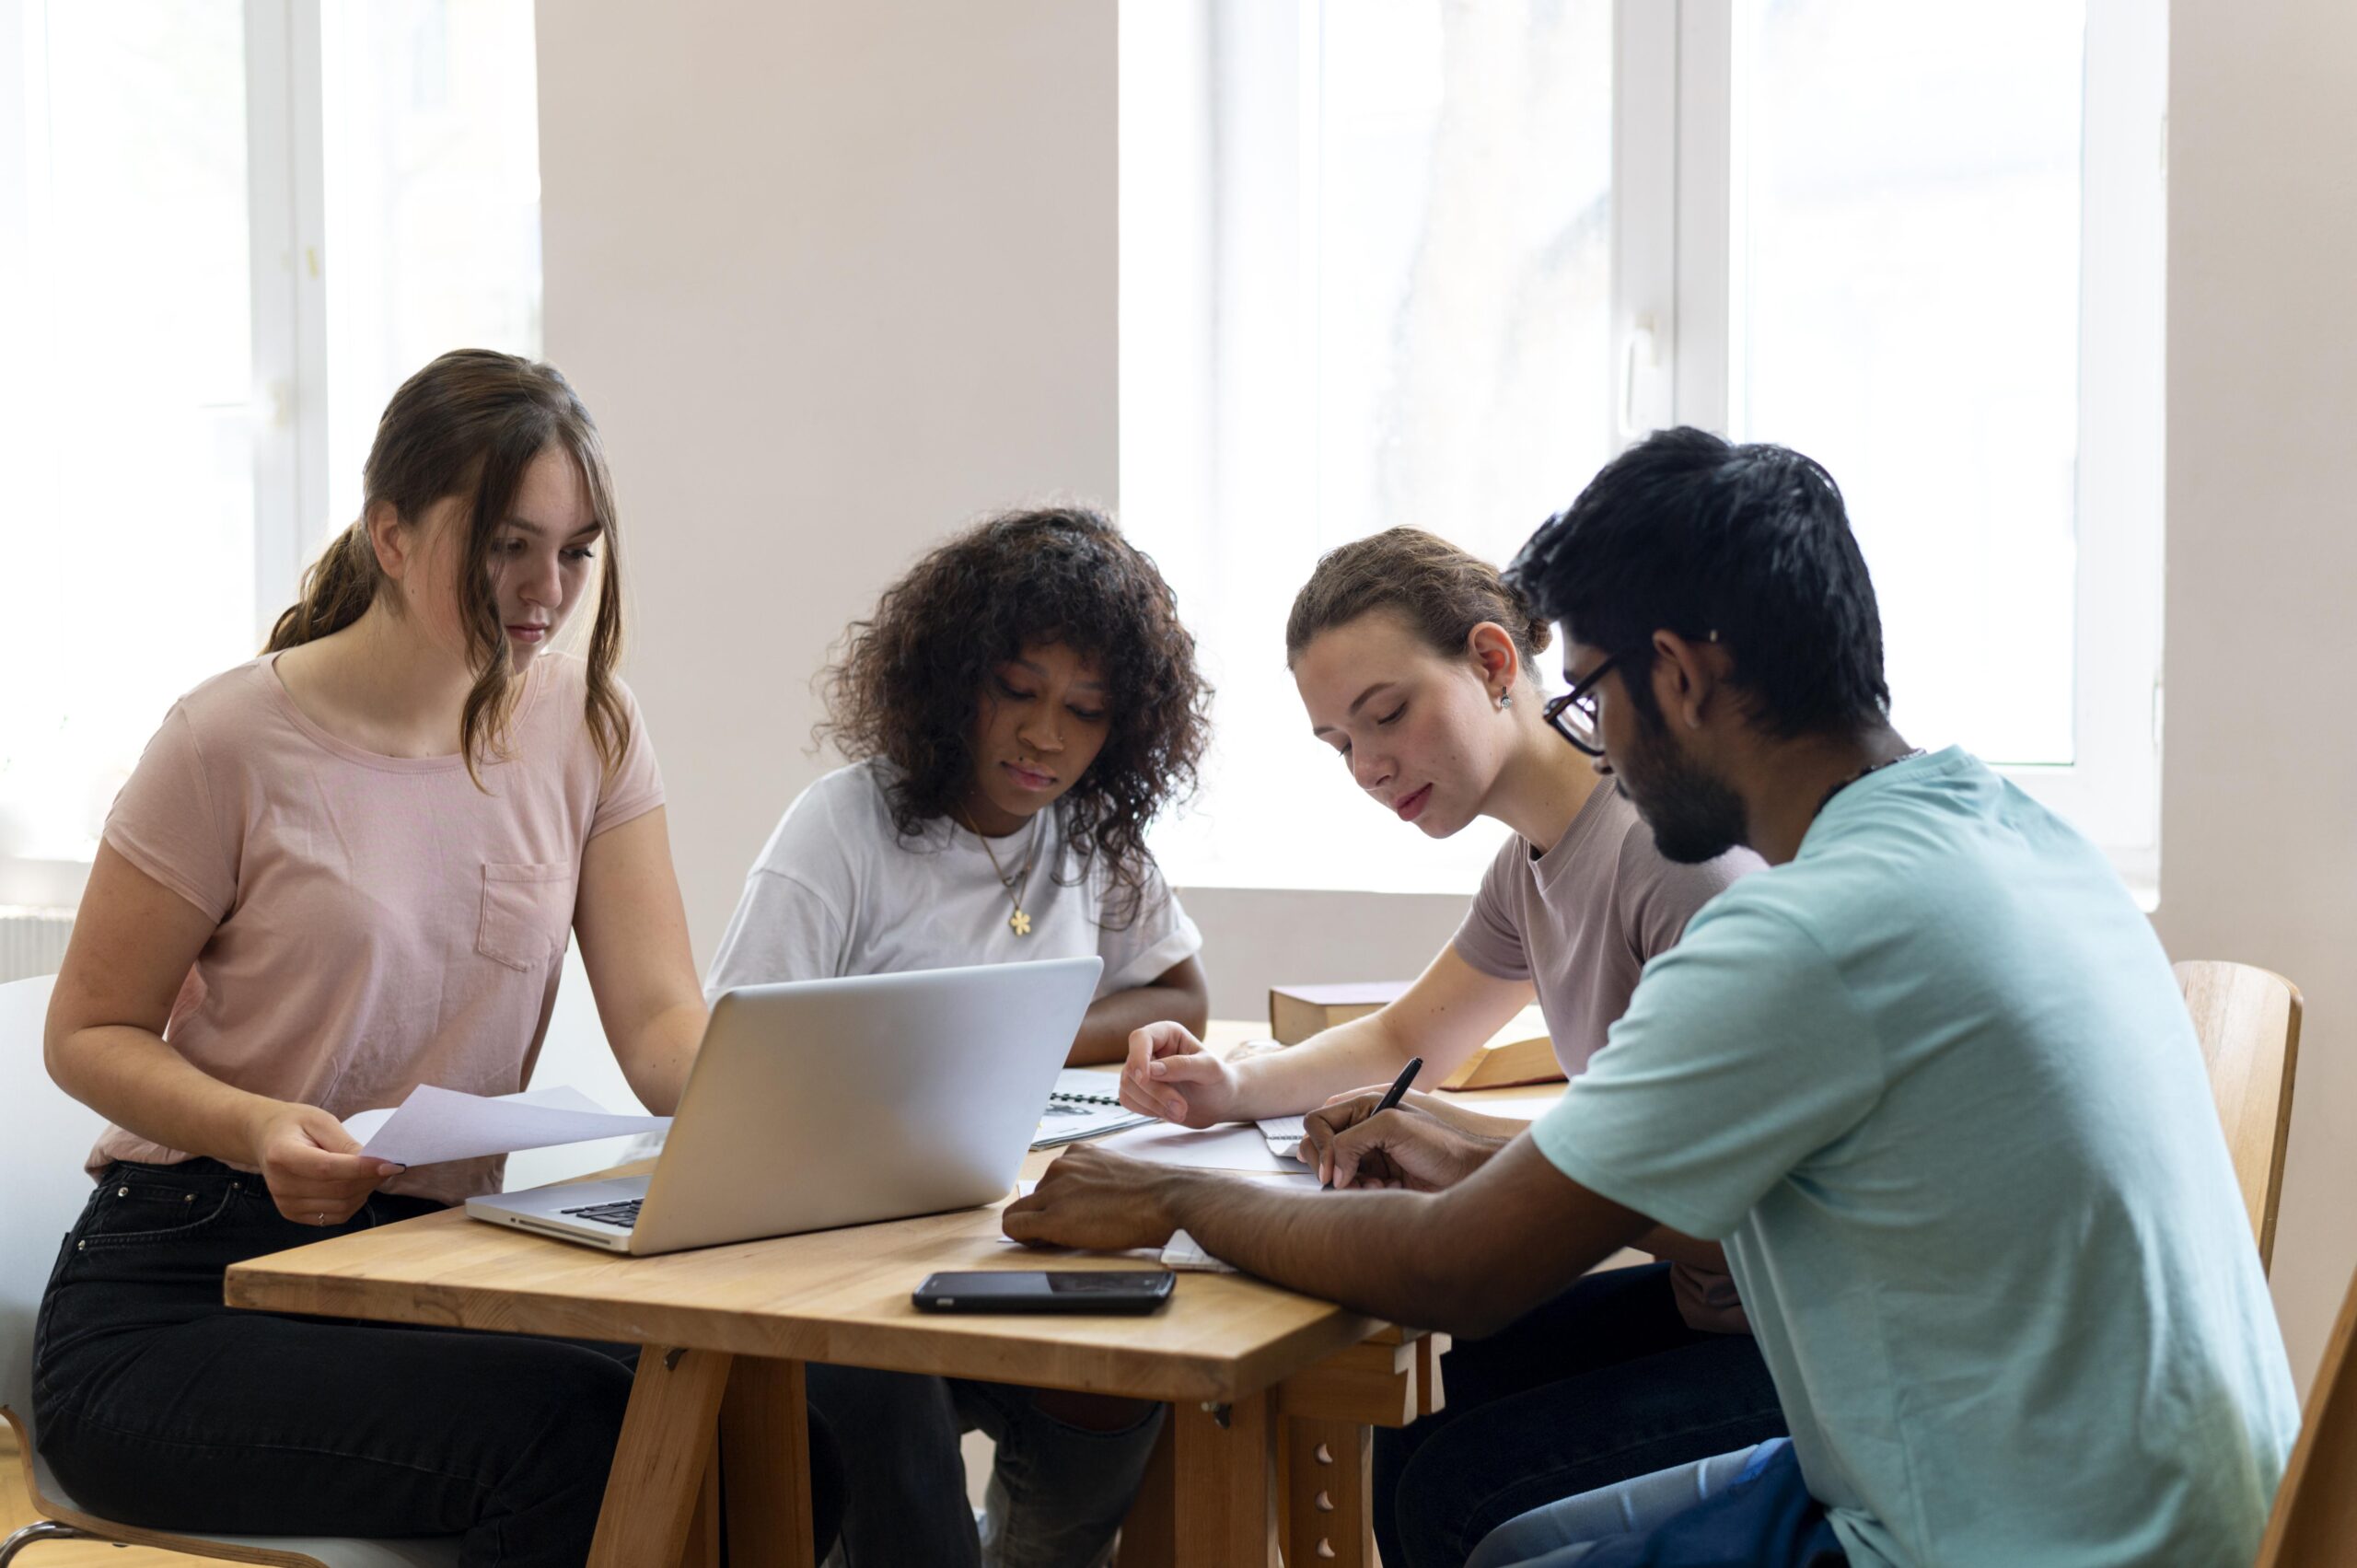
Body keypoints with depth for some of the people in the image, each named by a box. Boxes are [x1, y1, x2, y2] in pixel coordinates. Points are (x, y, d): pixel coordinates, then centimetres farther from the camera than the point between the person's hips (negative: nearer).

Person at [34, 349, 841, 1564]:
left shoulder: (585, 729, 6)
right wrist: (258, 1130, -23)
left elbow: (660, 1019, -1)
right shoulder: (233, 742, -7)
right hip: (180, 1298, -4)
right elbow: (90, 1033, -2)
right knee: (565, 1435, -31)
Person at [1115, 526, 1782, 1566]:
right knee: (1418, 1416, 2)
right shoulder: (1530, 866, 9)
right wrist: (1232, 1089, 6)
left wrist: (1471, 1147, -25)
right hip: (1710, 1298, 9)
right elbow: (1404, 1041, 24)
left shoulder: (1673, 842, -21)